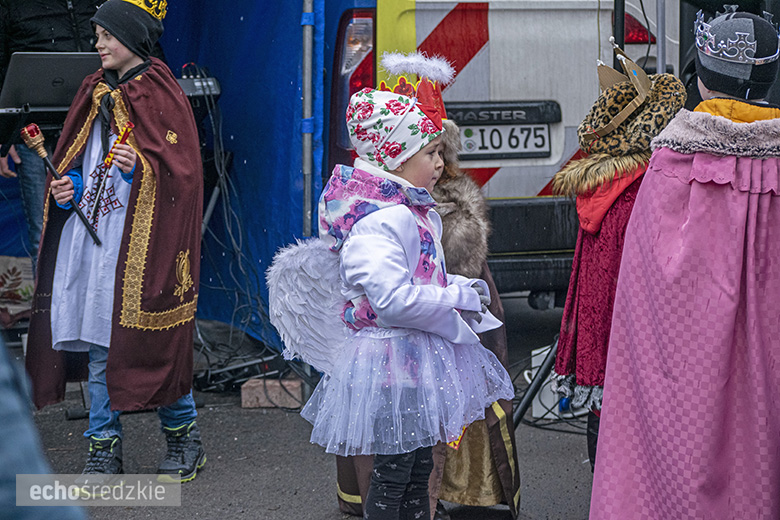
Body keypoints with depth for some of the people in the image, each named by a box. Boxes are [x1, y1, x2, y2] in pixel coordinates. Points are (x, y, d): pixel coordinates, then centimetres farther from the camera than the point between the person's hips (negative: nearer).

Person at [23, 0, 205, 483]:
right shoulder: (95, 91, 14)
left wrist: (139, 169, -25)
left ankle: (184, 434, 14)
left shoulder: (160, 93, -6)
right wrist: (70, 185, 4)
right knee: (98, 340, 7)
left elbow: (182, 171, -10)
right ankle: (105, 447, 15)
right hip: (89, 233, 7)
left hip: (140, 237, -6)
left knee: (147, 335, -4)